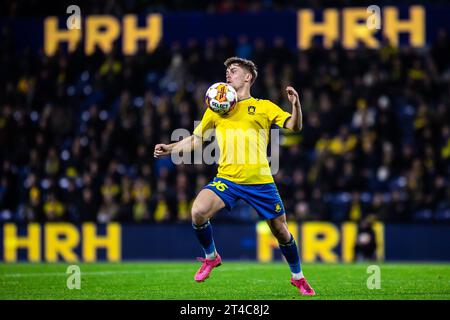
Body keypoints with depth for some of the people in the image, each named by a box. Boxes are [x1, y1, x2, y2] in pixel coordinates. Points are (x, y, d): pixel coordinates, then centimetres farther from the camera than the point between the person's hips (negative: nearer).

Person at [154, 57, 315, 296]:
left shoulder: (264, 106, 8)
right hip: (227, 179, 1)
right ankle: (211, 257, 3)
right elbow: (196, 139, 20)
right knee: (198, 211, -23)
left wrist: (296, 104, -19)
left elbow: (294, 126, -1)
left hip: (260, 181, -1)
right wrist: (170, 149, 7)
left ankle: (298, 277, 28)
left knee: (281, 231, 5)